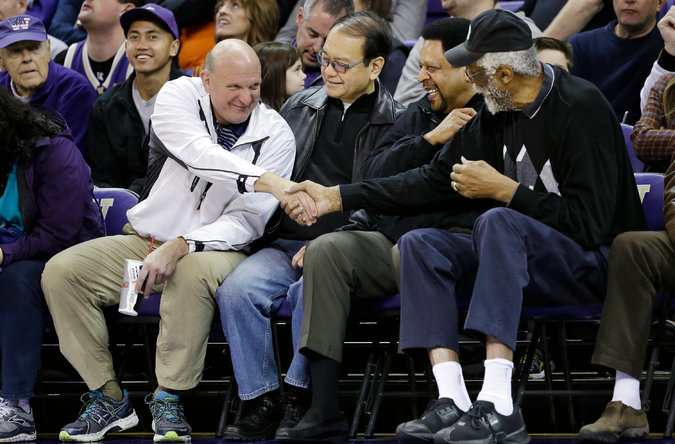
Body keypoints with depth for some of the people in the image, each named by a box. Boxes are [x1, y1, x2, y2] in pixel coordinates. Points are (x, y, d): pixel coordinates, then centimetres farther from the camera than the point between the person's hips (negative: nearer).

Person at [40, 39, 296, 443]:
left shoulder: (275, 134, -7)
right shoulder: (179, 96, -6)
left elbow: (247, 221, -13)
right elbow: (198, 153, -28)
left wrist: (180, 247, -28)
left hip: (215, 246, -3)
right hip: (146, 240, 3)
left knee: (194, 271, -39)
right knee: (61, 273, -18)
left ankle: (168, 400, -24)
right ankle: (109, 399, -8)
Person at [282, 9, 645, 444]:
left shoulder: (580, 106, -16)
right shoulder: (496, 113, 7)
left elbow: (589, 221, -22)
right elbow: (435, 180, 15)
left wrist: (502, 189, -17)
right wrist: (336, 197, 11)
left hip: (594, 260, -8)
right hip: (520, 251, 8)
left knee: (497, 222, -34)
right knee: (420, 244, -10)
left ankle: (497, 405, -45)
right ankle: (452, 400, -26)